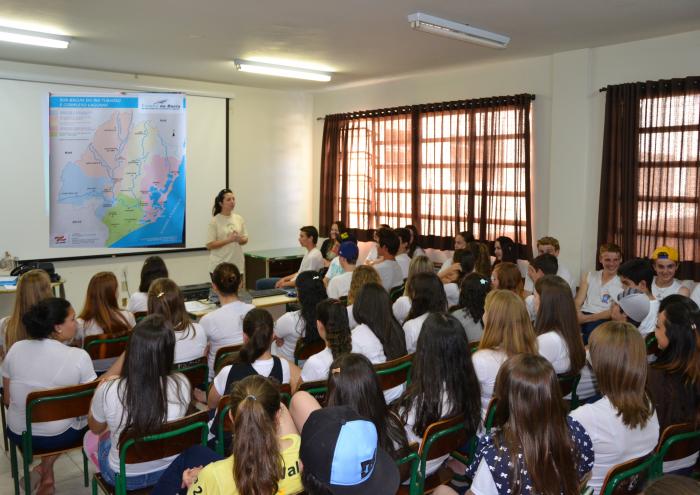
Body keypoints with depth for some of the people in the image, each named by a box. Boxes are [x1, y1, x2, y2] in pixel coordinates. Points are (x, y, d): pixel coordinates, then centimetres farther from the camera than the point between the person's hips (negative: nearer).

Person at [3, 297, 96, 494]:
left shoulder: (15, 349, -10)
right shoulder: (79, 356, -21)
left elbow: (8, 400, 0)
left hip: (18, 434, 4)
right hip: (60, 436, -3)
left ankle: (47, 476, 28)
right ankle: (45, 470, 19)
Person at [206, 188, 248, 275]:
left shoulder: (239, 219, 5)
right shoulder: (214, 221, -7)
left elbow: (245, 240, 12)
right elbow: (209, 245, -10)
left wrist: (239, 239, -11)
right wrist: (229, 240, -19)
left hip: (237, 264, 4)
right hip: (219, 266, -4)